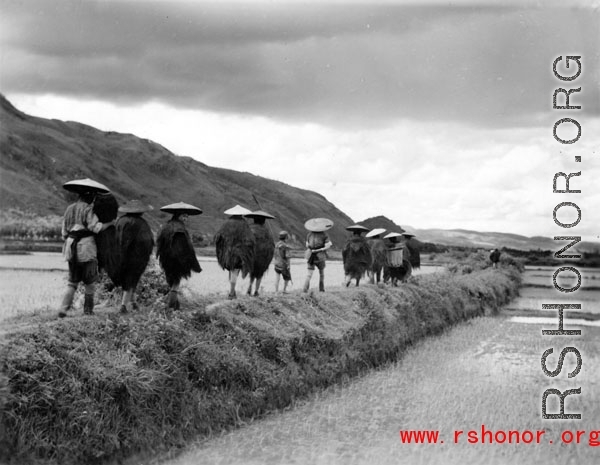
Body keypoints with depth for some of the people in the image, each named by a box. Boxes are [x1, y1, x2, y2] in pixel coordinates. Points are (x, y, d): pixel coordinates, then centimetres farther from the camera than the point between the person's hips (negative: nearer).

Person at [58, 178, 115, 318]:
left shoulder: (69, 209, 11)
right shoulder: (88, 209, -9)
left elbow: (64, 232, 12)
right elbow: (95, 227, -18)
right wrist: (109, 223, -4)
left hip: (71, 248, 6)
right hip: (86, 248, -6)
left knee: (72, 281, 11)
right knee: (90, 281, 9)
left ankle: (64, 308, -3)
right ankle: (88, 309, 14)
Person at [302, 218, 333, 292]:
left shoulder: (309, 234, 3)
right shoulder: (324, 235, -8)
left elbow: (307, 246, 9)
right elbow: (327, 247, -12)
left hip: (310, 256, 1)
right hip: (320, 256, -1)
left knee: (309, 273, 1)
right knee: (321, 272, 21)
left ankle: (305, 288, -19)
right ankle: (321, 288, 24)